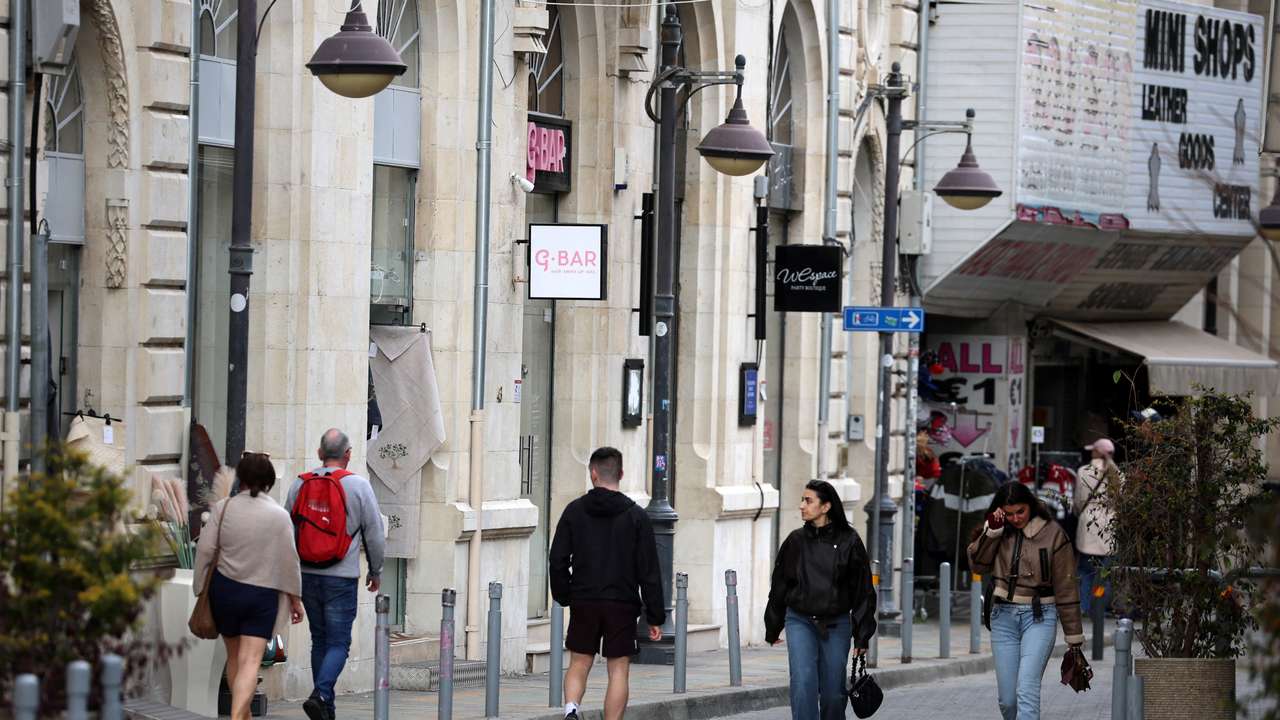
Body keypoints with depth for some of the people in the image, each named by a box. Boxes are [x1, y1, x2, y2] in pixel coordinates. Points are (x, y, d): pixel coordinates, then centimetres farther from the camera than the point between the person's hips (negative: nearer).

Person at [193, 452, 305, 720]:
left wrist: (201, 588, 6)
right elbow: (289, 560, -1)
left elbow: (205, 550, -4)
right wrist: (295, 598, 9)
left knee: (234, 656, 18)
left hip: (225, 588, 2)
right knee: (250, 661, -7)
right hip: (263, 594, -2)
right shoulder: (279, 515, -3)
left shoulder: (223, 508, -2)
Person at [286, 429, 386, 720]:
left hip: (307, 575, 4)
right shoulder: (358, 485, -7)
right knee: (338, 643, -2)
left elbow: (289, 531, 9)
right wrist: (375, 571, 12)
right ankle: (320, 694, -22)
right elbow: (375, 533, -2)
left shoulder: (300, 484, 3)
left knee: (319, 639, 14)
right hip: (341, 577, -4)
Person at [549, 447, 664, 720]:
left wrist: (564, 596, 14)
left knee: (579, 664, 11)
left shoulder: (574, 511, 0)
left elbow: (558, 560, 0)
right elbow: (649, 571, -4)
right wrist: (655, 617, 0)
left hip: (583, 603, 1)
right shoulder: (635, 516, -2)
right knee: (619, 669, 4)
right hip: (623, 605, -1)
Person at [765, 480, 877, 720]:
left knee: (833, 692, 4)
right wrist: (772, 628, 17)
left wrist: (862, 635, -3)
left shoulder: (849, 541, -3)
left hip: (836, 625, -1)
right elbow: (779, 586, 12)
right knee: (803, 682, -15)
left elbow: (863, 590, 0)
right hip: (800, 622, 1)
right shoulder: (795, 540, 3)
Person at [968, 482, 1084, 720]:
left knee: (1027, 689, -19)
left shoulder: (1052, 533, -3)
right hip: (1003, 616, 4)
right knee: (1007, 698, 3)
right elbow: (977, 564, -3)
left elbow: (1065, 586, -1)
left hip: (1039, 617, -4)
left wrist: (1074, 636, -1)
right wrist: (992, 530, -11)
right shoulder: (998, 533, 8)